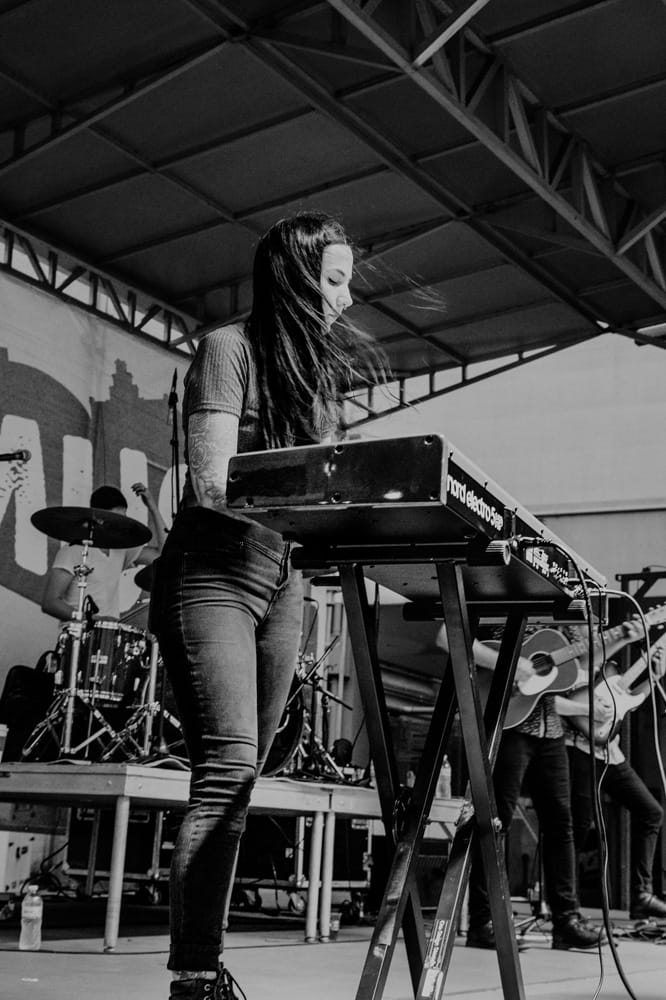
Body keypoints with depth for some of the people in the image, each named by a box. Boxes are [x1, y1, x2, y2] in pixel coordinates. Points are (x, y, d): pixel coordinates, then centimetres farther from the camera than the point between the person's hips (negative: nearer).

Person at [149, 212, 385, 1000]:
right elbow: (212, 484, -14)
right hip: (214, 575, -6)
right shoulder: (230, 348, -5)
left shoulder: (323, 367, 15)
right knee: (228, 765, -16)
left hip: (282, 581, 6)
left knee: (238, 776, 4)